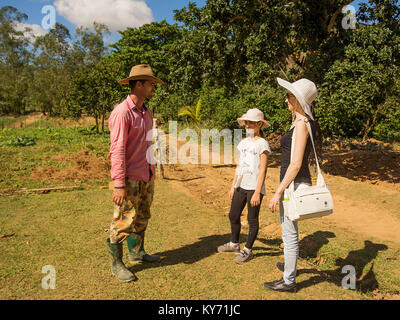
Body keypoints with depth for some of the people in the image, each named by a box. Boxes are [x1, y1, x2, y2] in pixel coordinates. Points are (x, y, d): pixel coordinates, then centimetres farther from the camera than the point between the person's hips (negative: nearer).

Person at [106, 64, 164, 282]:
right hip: (130, 178, -8)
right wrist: (119, 184, -22)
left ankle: (137, 252, 37)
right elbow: (117, 150, -19)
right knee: (124, 221, 1)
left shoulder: (146, 112, 12)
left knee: (142, 217, 18)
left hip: (147, 176, 8)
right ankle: (116, 264, 17)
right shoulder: (122, 113, -15)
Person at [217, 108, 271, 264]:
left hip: (254, 187, -7)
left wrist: (257, 192, -15)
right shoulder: (243, 143, 11)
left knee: (252, 219, 5)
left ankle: (247, 250, 20)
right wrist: (233, 186, 14)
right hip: (241, 186, 7)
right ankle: (234, 244, 35)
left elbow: (262, 170, -12)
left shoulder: (262, 144, -9)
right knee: (233, 216, 15)